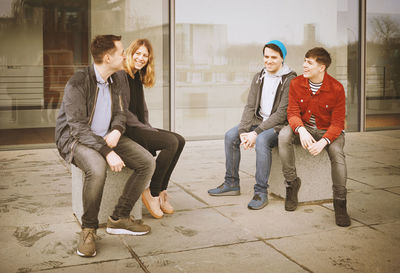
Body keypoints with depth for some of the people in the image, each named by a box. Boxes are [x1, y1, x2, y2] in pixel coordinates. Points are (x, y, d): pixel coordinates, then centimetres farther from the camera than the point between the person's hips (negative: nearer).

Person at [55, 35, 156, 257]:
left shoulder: (116, 80, 4)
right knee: (97, 168, -39)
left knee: (148, 162, -11)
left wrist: (116, 131, -13)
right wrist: (107, 152, -33)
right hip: (75, 139, -7)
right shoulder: (77, 83, -19)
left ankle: (119, 218, -3)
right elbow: (78, 128, -24)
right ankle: (89, 229, -17)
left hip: (106, 137, 7)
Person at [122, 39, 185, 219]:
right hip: (127, 131, -9)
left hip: (140, 128, 9)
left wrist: (148, 127, 7)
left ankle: (161, 190, -1)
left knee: (179, 140, -5)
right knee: (171, 142, -22)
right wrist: (145, 129, -14)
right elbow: (123, 111, -17)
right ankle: (152, 192, -10)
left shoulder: (138, 78, 18)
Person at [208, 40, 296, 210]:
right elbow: (250, 107, 4)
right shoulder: (259, 78, 9)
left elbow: (282, 114, -18)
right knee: (231, 135, -10)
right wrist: (243, 131, -13)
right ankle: (231, 184, 2)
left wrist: (256, 133, -23)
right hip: (259, 121, 7)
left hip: (280, 125, -7)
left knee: (261, 140, -34)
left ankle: (261, 192, -25)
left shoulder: (290, 80, -12)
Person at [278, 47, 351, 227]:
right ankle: (291, 182, -15)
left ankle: (340, 202, -19)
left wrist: (323, 141, -33)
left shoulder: (336, 88, -14)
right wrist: (301, 130, -31)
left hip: (329, 131, -2)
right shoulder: (296, 83, -5)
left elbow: (337, 122, -14)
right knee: (284, 134, -29)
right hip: (305, 129, 3)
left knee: (337, 151, -34)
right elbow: (293, 112, -8)